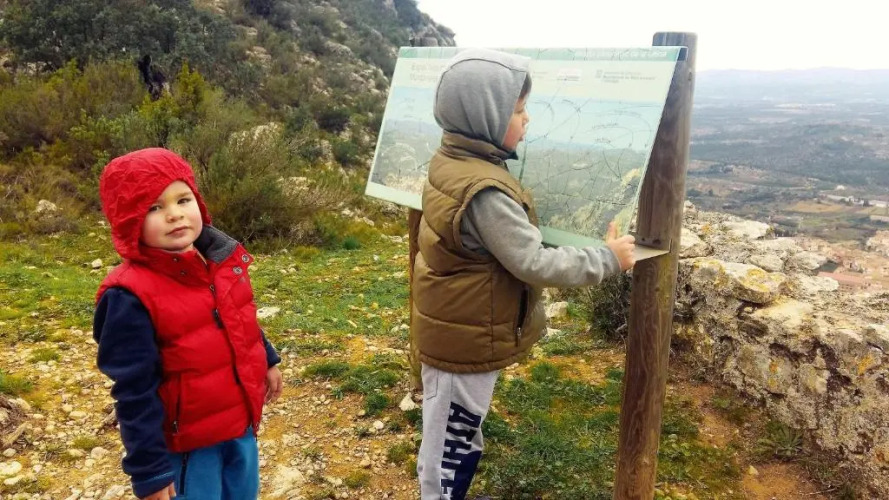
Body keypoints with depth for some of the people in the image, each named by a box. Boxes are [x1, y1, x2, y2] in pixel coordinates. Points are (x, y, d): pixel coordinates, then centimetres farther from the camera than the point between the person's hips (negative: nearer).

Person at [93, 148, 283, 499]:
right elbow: (135, 394, -21)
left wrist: (268, 361, 21)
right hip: (186, 442, -6)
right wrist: (150, 471, -18)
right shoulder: (131, 297, -24)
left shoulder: (222, 259, -5)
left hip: (242, 422, 7)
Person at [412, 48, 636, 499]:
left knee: (458, 439, 28)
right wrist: (607, 259, -15)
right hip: (467, 340, -10)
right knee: (450, 445, 11)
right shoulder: (486, 193, -30)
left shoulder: (451, 162, 1)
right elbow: (535, 265, -26)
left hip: (454, 330, 10)